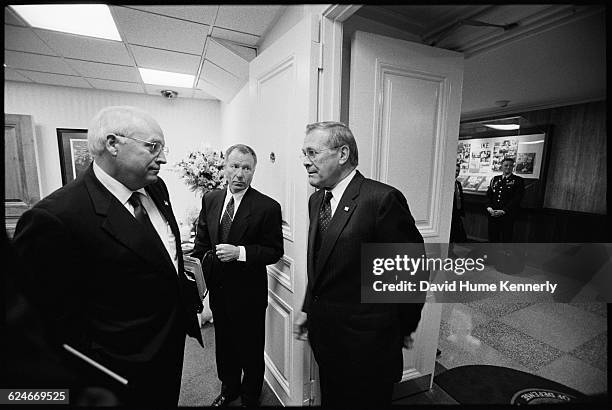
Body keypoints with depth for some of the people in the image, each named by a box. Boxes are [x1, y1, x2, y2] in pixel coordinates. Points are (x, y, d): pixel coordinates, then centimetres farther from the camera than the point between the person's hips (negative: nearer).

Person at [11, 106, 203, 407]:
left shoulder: (155, 189, -3)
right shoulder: (55, 218, -26)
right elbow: (57, 319, -20)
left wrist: (188, 298, 9)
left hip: (173, 338, 7)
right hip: (127, 366, -7)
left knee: (168, 399, 28)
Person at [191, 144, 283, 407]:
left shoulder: (268, 207, -17)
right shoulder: (210, 200, 1)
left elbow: (275, 251, -16)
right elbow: (201, 242, 9)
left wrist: (239, 252, -27)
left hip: (248, 292, -5)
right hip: (218, 288, 5)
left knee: (251, 349, 15)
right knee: (224, 345, 25)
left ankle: (250, 397, 43)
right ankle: (228, 389, 52)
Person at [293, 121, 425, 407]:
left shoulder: (382, 199, -22)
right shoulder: (316, 200, 3)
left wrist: (404, 328, -3)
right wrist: (307, 309, 10)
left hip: (365, 342, -7)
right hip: (324, 335, 7)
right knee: (330, 399, 25)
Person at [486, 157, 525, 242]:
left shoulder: (518, 180, 1)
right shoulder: (495, 179, 14)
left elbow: (517, 199, -8)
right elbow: (488, 195, 11)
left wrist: (503, 211, -15)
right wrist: (489, 207, -6)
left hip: (507, 215, -3)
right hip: (493, 215, 4)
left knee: (505, 240, 1)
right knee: (492, 239, 8)